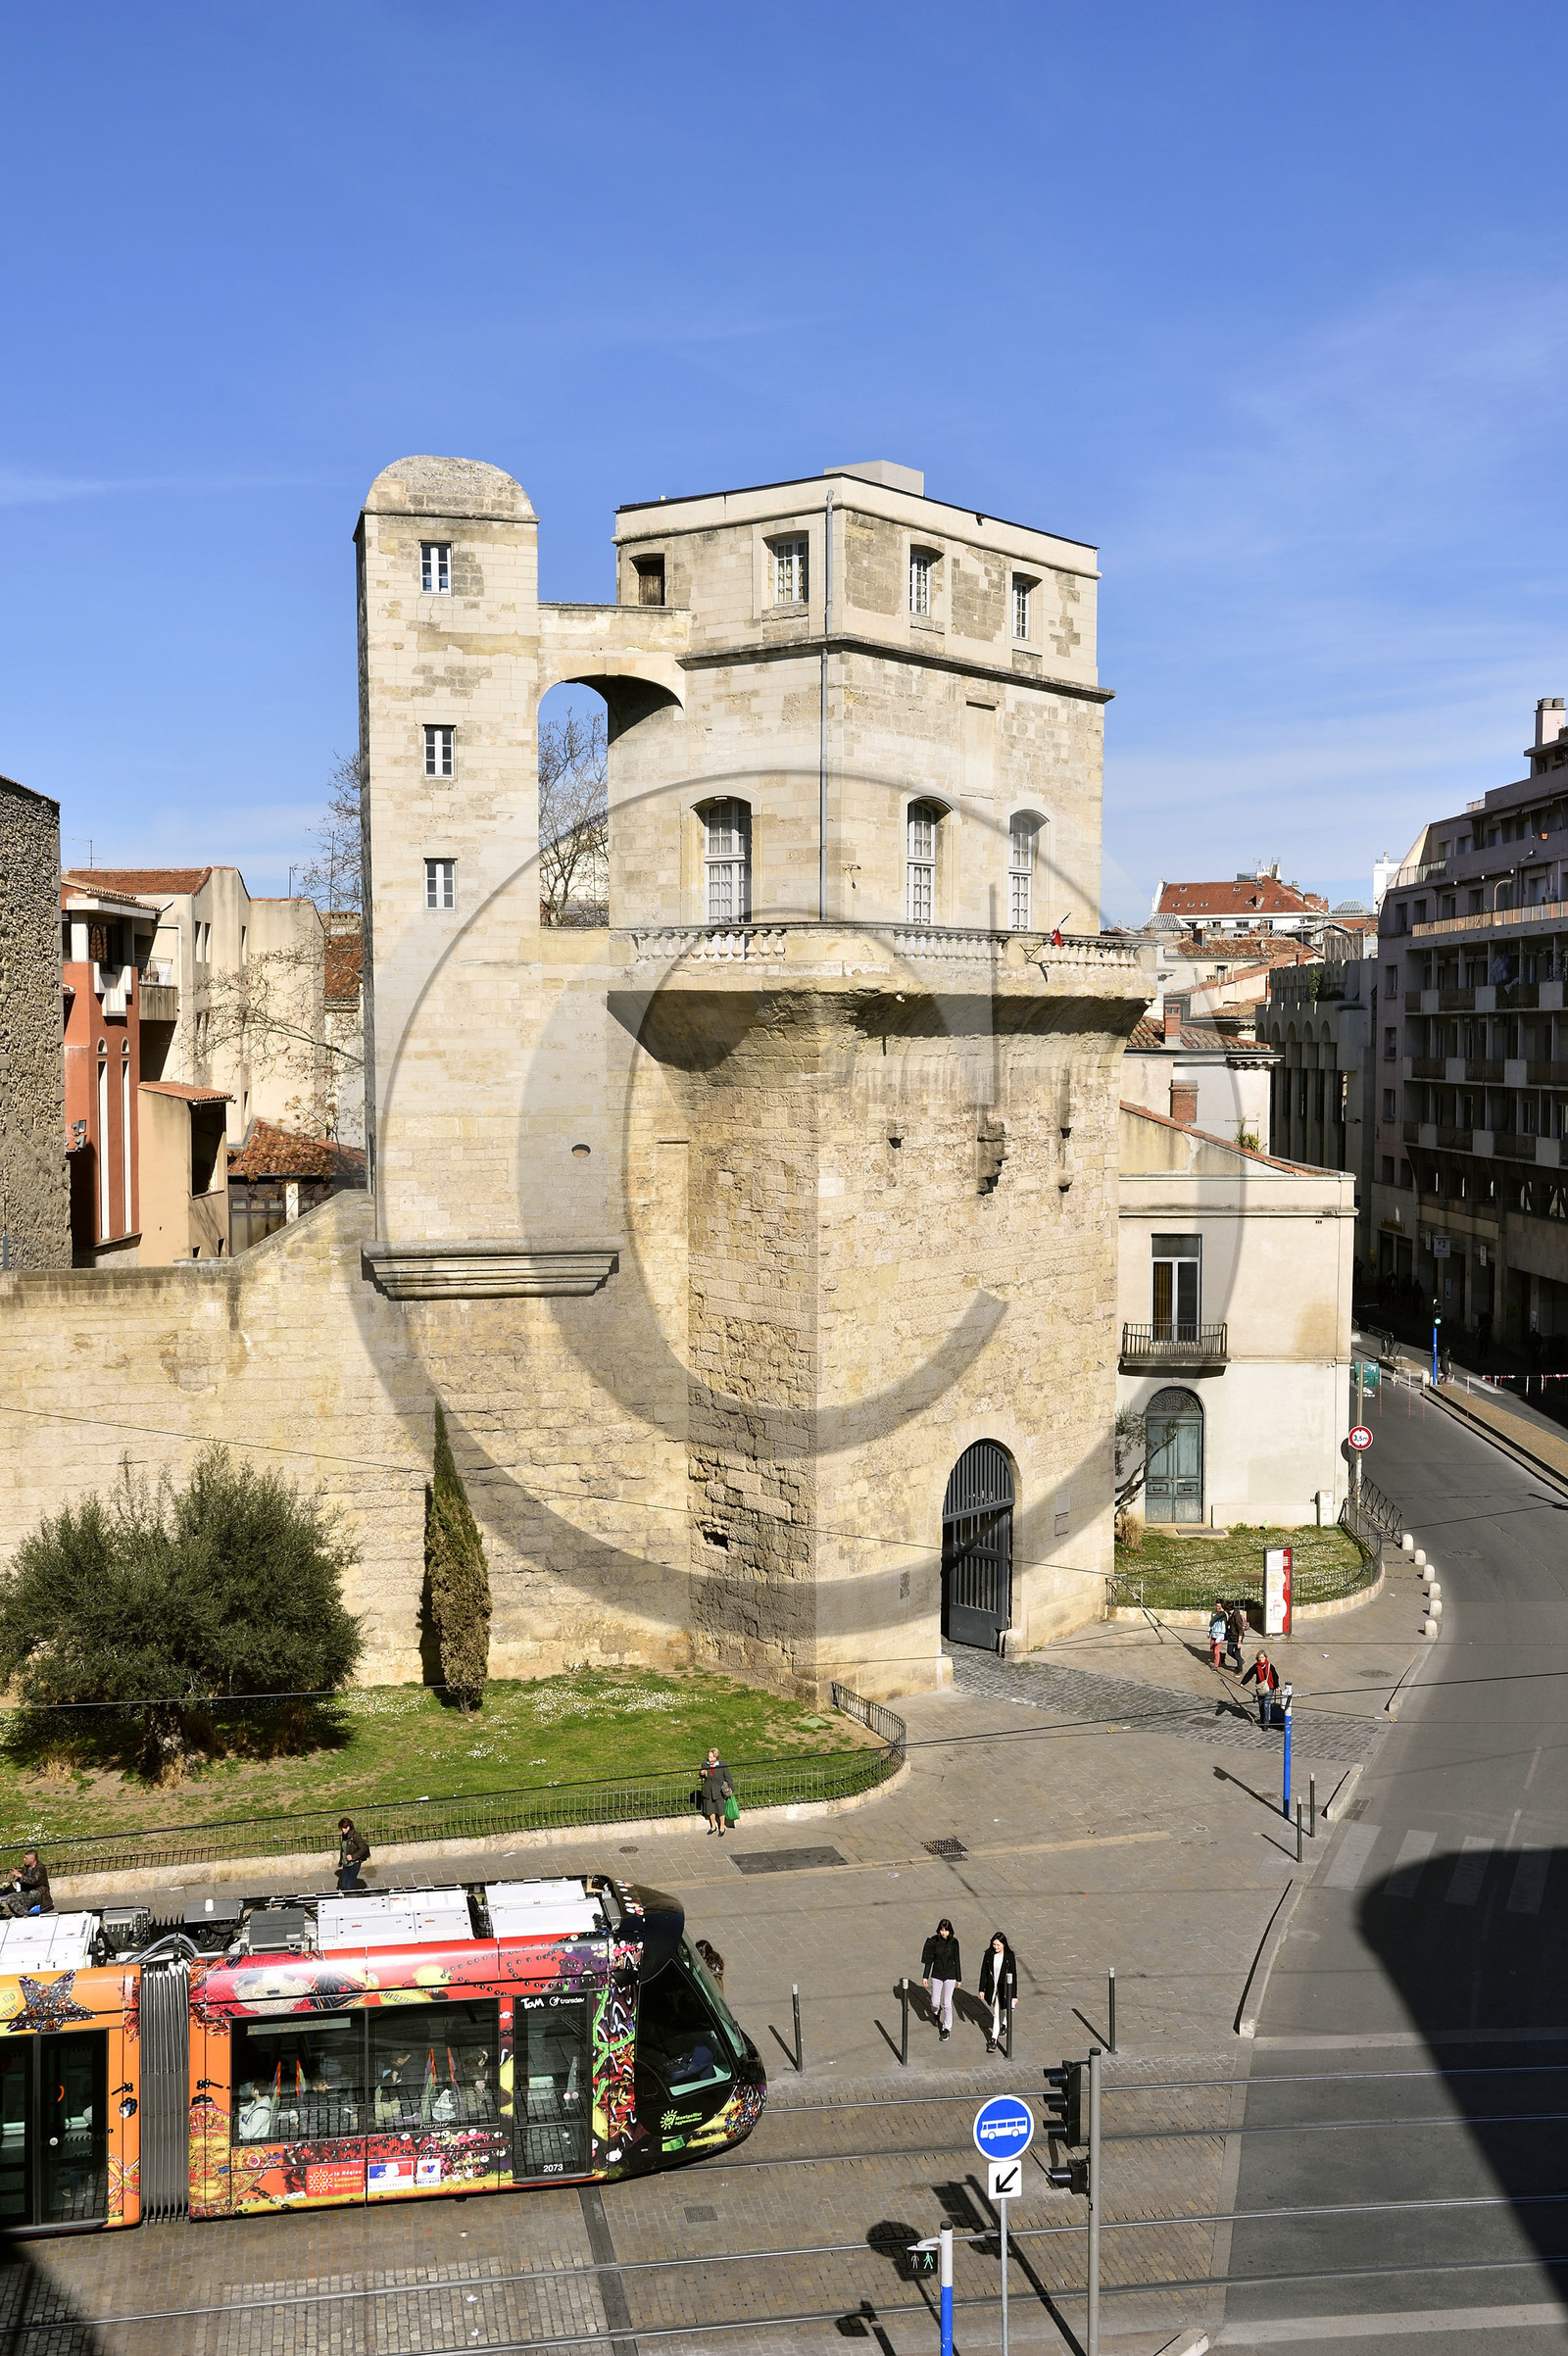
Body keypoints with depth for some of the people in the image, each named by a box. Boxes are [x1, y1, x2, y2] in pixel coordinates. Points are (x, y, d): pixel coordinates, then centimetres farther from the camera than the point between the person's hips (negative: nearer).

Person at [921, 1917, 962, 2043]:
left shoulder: (954, 1942, -9)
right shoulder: (934, 1941, -8)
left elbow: (956, 1961, -1)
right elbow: (928, 1959, -2)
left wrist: (959, 1979, 4)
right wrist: (925, 1976, -2)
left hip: (950, 1976, -1)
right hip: (936, 1975, 1)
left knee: (947, 2003, -2)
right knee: (935, 2003, 5)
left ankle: (947, 2029, 16)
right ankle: (937, 2013, 41)